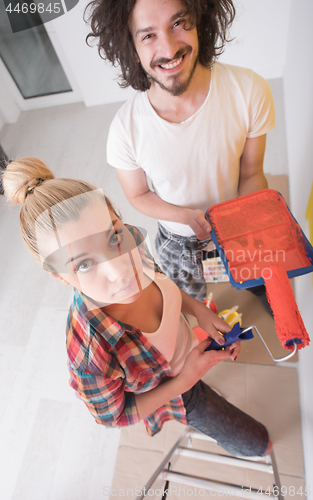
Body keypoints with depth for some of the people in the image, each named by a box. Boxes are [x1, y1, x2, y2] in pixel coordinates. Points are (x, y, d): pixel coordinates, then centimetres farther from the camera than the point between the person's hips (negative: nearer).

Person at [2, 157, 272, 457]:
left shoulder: (130, 243, -31)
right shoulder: (89, 357, -45)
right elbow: (111, 415, -21)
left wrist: (198, 309, -19)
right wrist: (185, 380, -25)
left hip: (186, 340, 5)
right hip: (176, 393, -4)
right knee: (257, 443, 20)